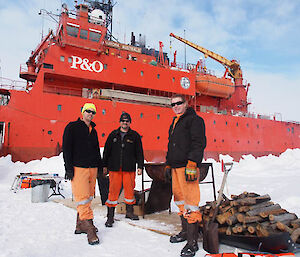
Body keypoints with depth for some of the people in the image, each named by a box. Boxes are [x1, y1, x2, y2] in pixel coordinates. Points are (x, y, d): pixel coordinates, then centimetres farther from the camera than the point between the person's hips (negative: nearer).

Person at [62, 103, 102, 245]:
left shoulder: (93, 131, 19)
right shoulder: (72, 127, 1)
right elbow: (66, 147, -6)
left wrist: (100, 166, 19)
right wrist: (69, 167, -13)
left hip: (92, 168, 7)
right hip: (78, 168, -7)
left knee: (88, 198, 9)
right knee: (82, 198, -10)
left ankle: (80, 225, 21)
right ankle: (89, 228, -7)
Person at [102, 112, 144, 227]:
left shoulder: (135, 135, 7)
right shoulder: (113, 135, 9)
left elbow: (139, 152, 8)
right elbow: (106, 151, 11)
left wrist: (140, 166, 2)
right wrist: (105, 166, 7)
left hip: (129, 168, 0)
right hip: (114, 167, 0)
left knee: (129, 189, 6)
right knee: (113, 190, -2)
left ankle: (129, 211, 24)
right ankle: (110, 215, 7)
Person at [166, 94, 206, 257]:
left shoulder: (194, 119, -4)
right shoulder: (174, 123, 23)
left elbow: (199, 143, -14)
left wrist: (192, 164, -22)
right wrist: (168, 164, 24)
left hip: (188, 167, -9)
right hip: (176, 167, 9)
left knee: (190, 202, -9)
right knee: (180, 199, 14)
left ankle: (192, 242, -2)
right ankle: (185, 231, 28)